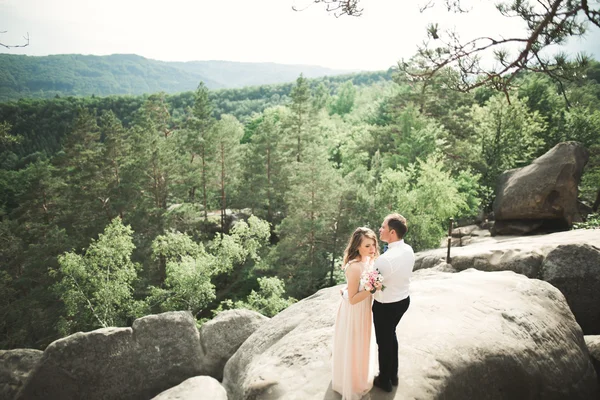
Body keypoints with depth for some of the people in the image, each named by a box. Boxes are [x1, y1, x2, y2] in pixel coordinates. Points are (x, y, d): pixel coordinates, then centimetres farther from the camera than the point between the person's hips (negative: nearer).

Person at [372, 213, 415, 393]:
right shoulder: (409, 251, -8)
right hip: (403, 299, 8)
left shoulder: (386, 259, -33)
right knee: (391, 335, 28)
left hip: (386, 306, -8)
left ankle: (384, 381, 36)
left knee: (383, 341, 14)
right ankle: (393, 375, 45)